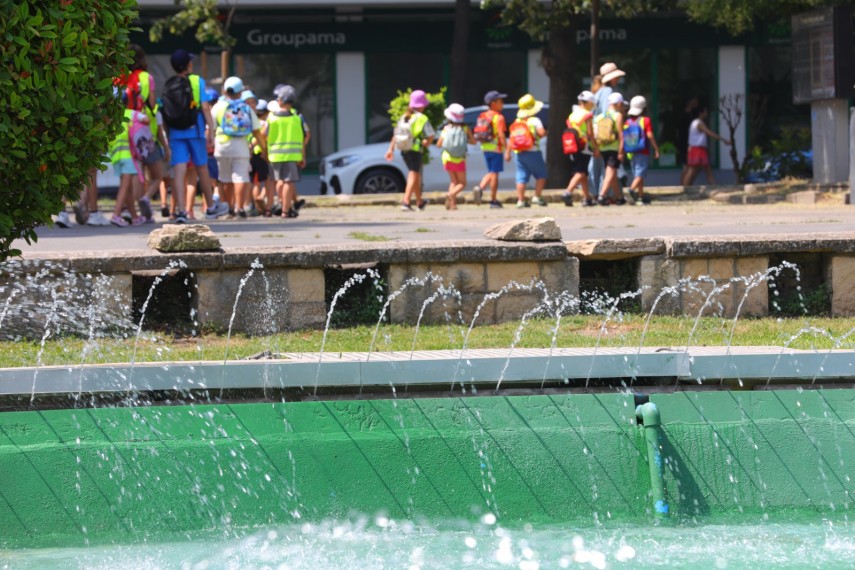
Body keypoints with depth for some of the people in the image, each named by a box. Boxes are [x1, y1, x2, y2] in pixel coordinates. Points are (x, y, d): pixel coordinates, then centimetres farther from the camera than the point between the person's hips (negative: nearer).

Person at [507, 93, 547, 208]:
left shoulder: (517, 122, 10)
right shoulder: (534, 121, -6)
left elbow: (511, 138, 7)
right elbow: (541, 132, -20)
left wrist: (507, 152, 10)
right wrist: (544, 133, 3)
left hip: (519, 154, 5)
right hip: (532, 152, -5)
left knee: (521, 177, 4)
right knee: (541, 175, 9)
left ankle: (520, 200, 0)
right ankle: (537, 197, 0)